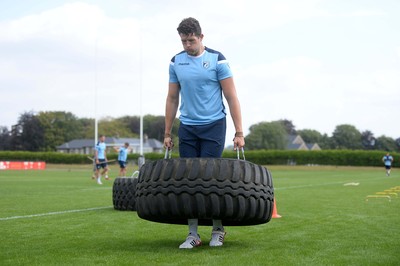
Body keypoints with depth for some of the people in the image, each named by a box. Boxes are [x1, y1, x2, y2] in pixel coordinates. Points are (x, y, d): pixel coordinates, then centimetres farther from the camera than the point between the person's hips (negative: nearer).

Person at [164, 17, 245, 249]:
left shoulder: (217, 60, -7)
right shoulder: (176, 62, 5)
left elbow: (231, 97, -7)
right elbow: (172, 99, 11)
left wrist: (239, 133, -10)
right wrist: (167, 133, 9)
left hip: (213, 126, -4)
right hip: (187, 127, 4)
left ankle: (218, 230, 11)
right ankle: (193, 234, 6)